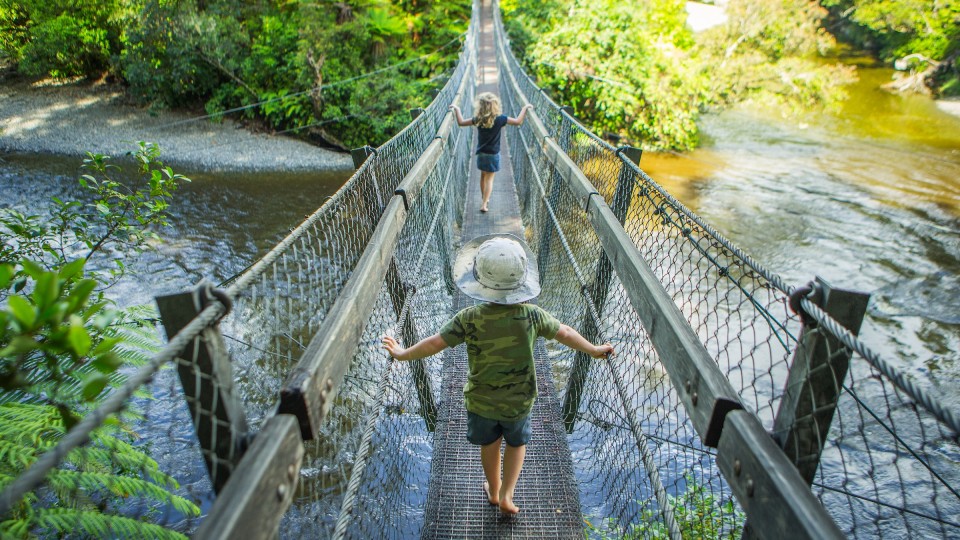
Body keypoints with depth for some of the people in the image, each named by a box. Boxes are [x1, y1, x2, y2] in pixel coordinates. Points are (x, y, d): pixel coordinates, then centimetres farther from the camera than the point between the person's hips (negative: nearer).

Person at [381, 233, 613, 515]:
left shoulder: (469, 318, -25)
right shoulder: (532, 315, -21)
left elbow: (434, 343, -17)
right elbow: (565, 334, -7)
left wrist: (402, 353, 0)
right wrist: (594, 350, 11)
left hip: (481, 401, 0)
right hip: (519, 401, 0)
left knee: (489, 443, 26)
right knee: (517, 443, 28)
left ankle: (494, 489, 48)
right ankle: (506, 495, 27)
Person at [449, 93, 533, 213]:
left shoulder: (478, 119, -11)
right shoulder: (500, 119, -16)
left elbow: (461, 122, -3)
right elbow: (518, 121, -11)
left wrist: (457, 109, 10)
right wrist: (525, 108, 2)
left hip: (481, 153, 3)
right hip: (493, 154, -3)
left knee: (483, 176, 21)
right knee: (489, 179, 3)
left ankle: (484, 198, 37)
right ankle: (484, 204, -1)